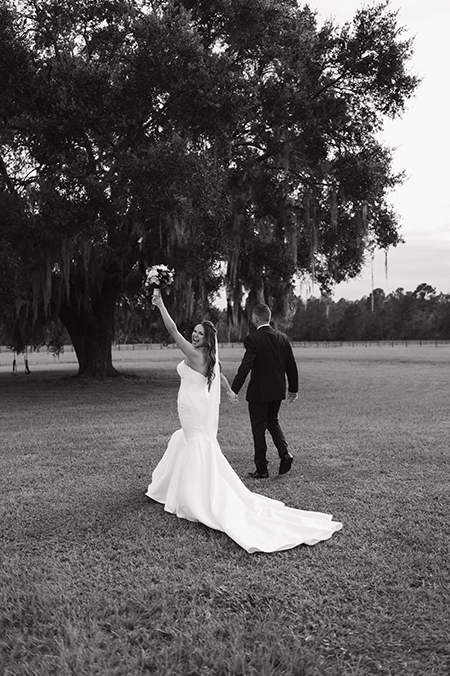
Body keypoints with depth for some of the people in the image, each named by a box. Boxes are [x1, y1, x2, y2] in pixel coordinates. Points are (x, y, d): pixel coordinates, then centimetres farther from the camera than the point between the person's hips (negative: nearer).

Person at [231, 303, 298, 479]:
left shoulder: (252, 339, -15)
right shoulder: (282, 338, 3)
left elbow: (245, 366, -21)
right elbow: (291, 366, 8)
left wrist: (234, 390, -18)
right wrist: (293, 389, 18)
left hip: (259, 392, -6)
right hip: (278, 391, 6)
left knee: (259, 428, 5)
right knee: (273, 421, 25)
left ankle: (262, 469, 12)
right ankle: (284, 452, 6)